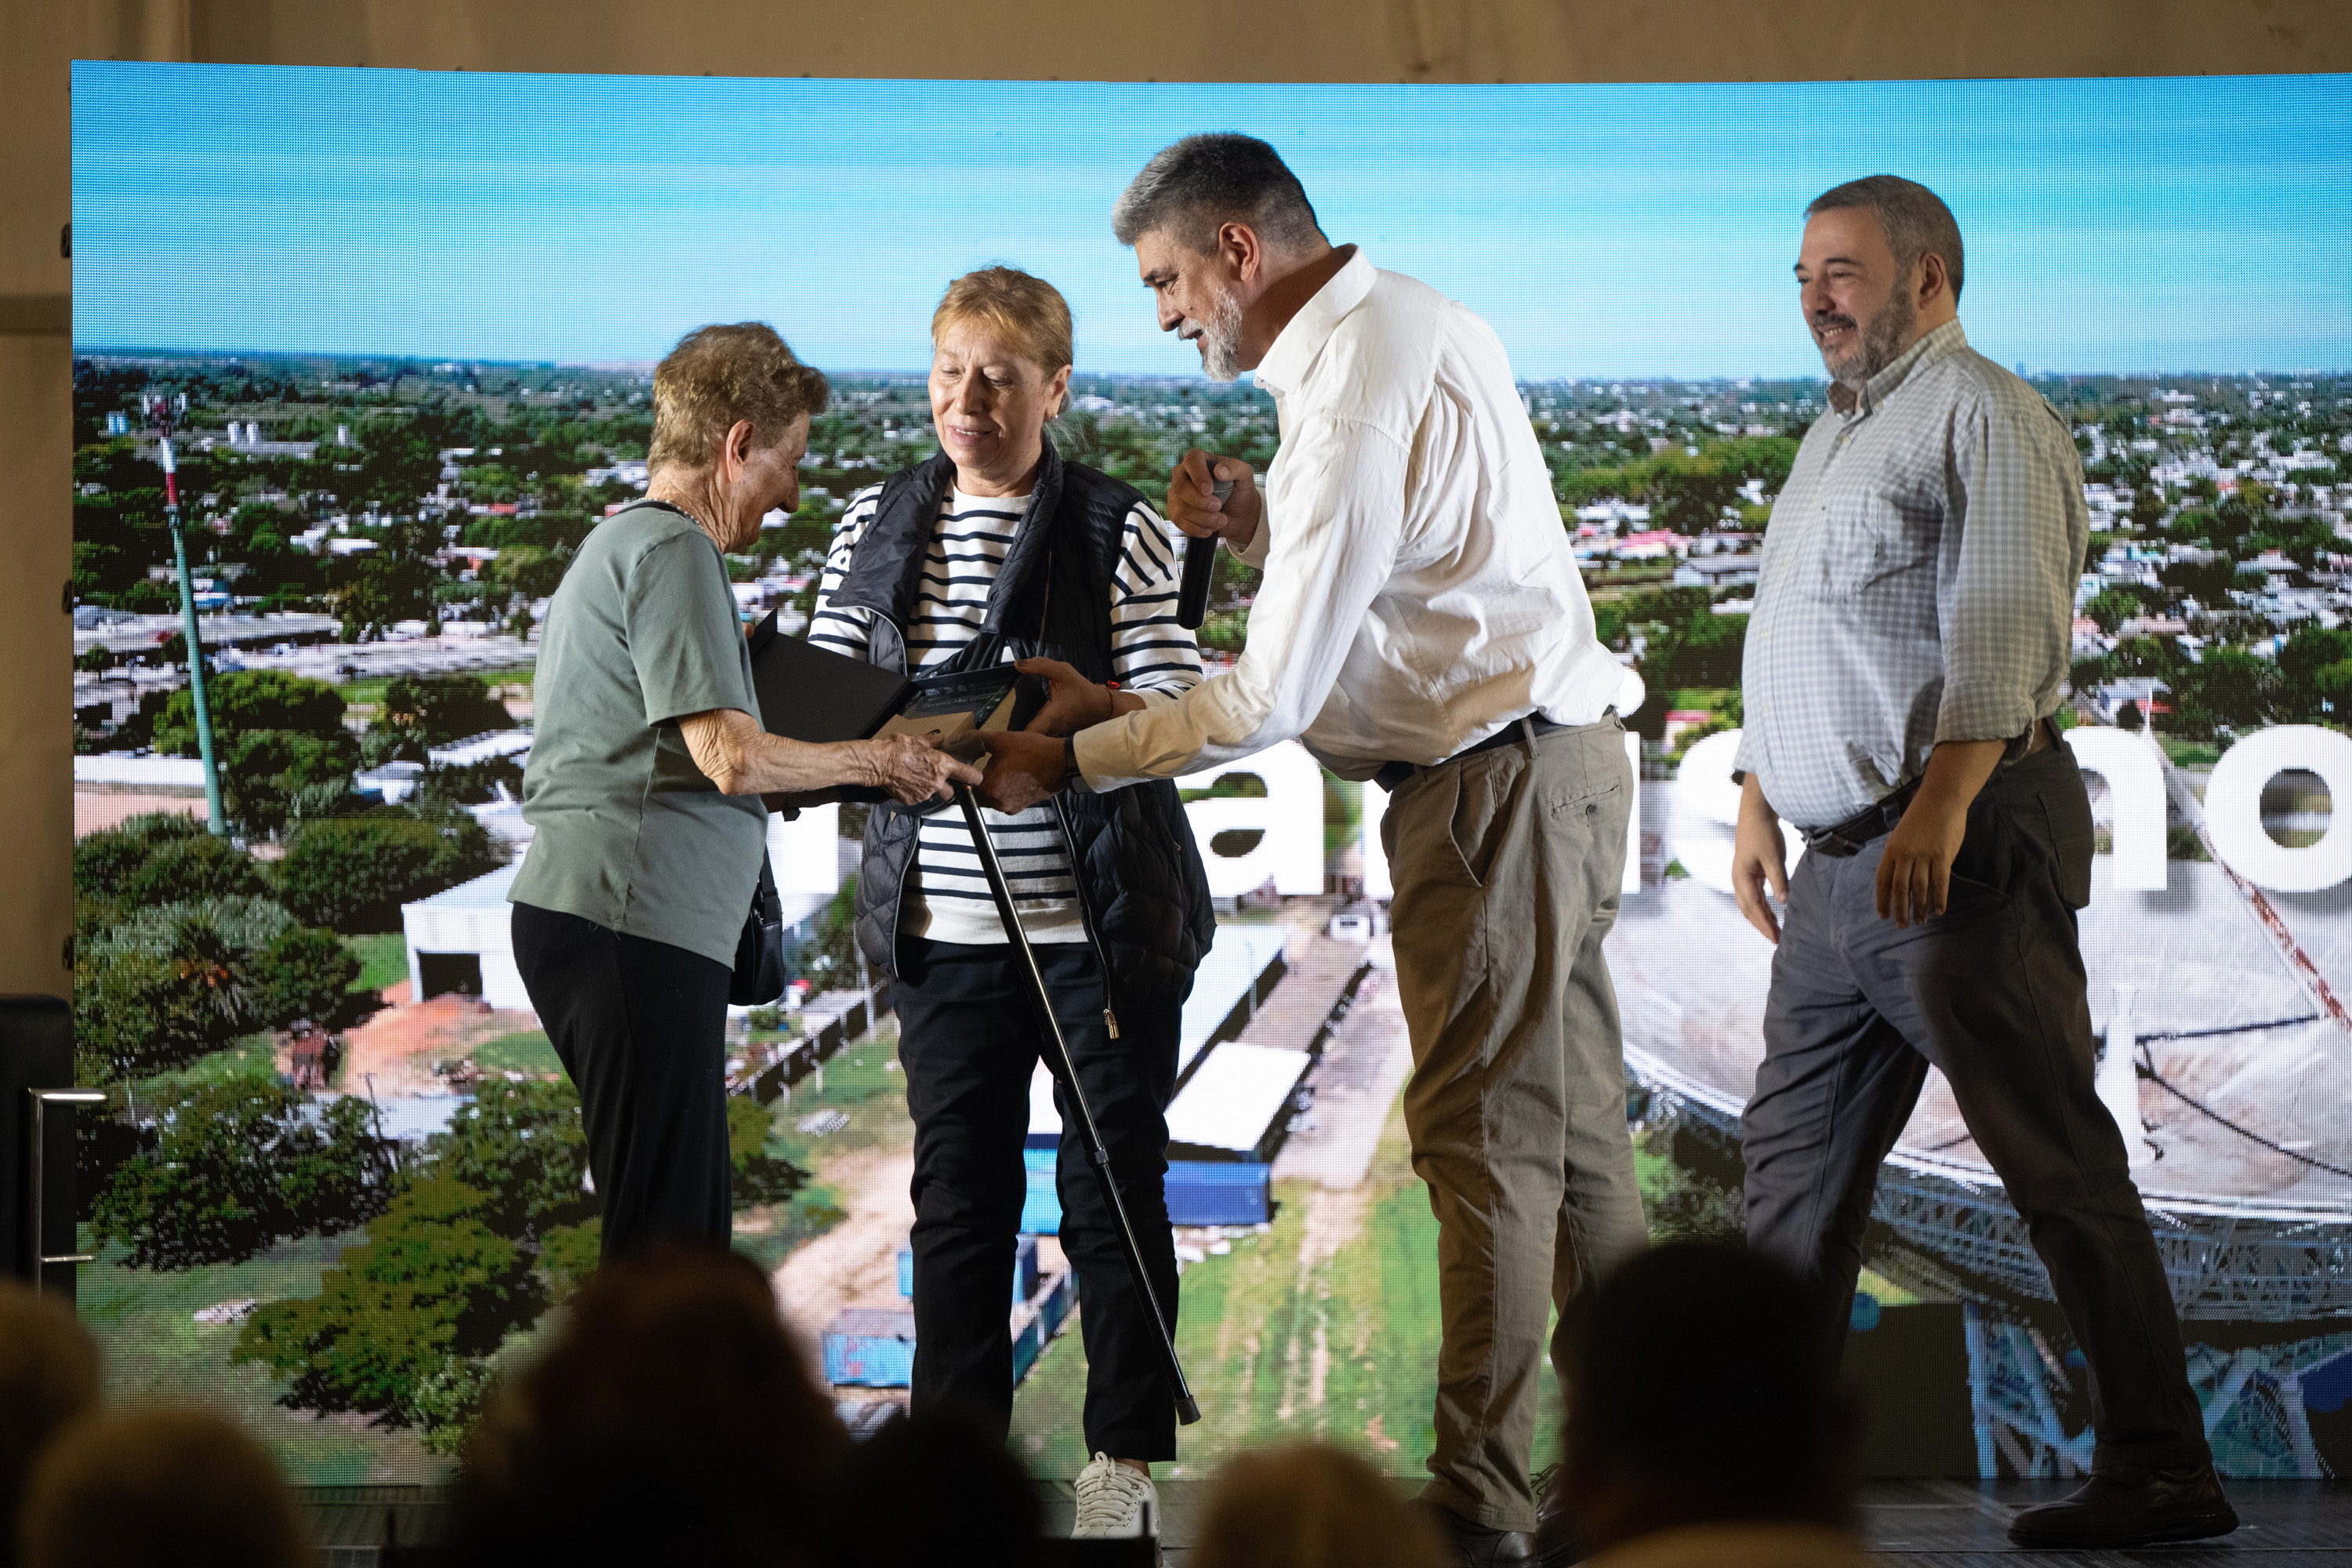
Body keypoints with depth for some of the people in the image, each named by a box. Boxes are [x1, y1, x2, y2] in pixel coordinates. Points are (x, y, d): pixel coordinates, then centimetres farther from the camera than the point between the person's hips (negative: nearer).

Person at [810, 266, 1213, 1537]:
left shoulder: (1122, 531, -2)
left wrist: (1096, 708, -29)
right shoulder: (877, 527, 9)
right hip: (941, 919, 3)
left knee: (1113, 1188, 2)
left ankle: (1125, 1453, 11)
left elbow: (1178, 711, -8)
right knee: (957, 1193, 7)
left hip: (1098, 918, -3)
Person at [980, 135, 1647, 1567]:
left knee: (1487, 1141, -5)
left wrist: (1066, 762, -11)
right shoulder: (1420, 324, 10)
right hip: (1551, 759, 10)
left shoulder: (1359, 389, -20)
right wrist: (1264, 528, 4)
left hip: (1498, 786, -10)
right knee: (1572, 1129, 12)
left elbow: (1269, 703, -21)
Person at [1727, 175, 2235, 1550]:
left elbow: (2006, 630, -19)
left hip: (1965, 848, -10)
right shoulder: (1836, 436, 23)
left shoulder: (1986, 418, -7)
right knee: (1798, 1159, 11)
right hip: (1842, 862, 10)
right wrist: (1761, 797, 21)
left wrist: (1939, 807, -28)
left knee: (2059, 1165, -8)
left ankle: (2161, 1475, -6)